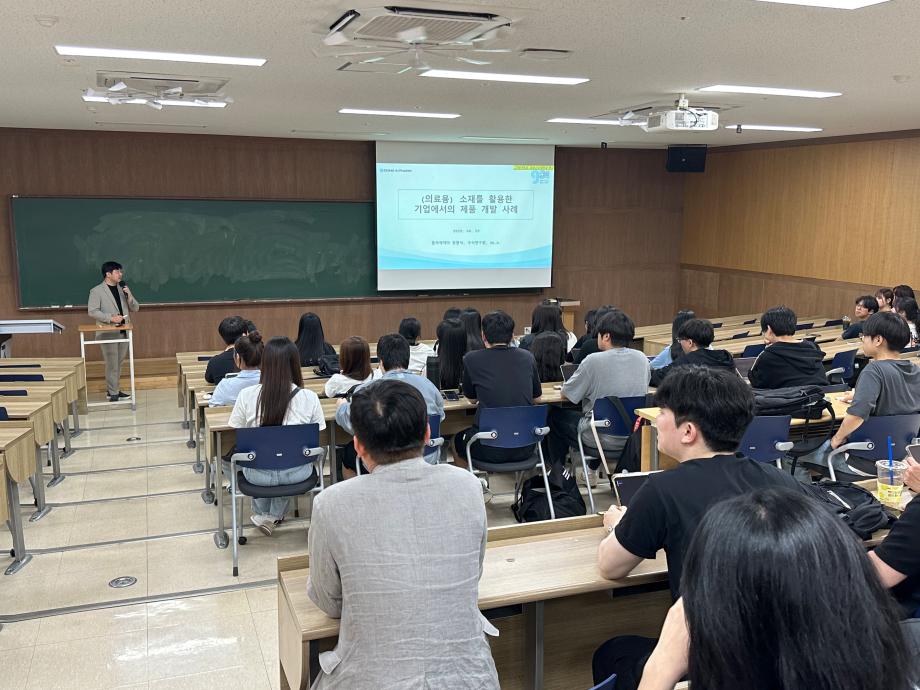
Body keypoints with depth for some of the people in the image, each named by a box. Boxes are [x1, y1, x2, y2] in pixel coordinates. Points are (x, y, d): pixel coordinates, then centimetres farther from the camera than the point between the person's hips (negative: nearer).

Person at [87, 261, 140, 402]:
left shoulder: (123, 289, 12)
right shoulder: (97, 291, -4)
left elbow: (135, 308, 11)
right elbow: (92, 311, -10)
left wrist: (129, 296, -7)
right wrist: (110, 318, -19)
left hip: (123, 332, 6)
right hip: (108, 333, -6)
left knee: (118, 363, 12)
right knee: (112, 364, -4)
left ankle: (113, 389, 23)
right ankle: (113, 393, 4)